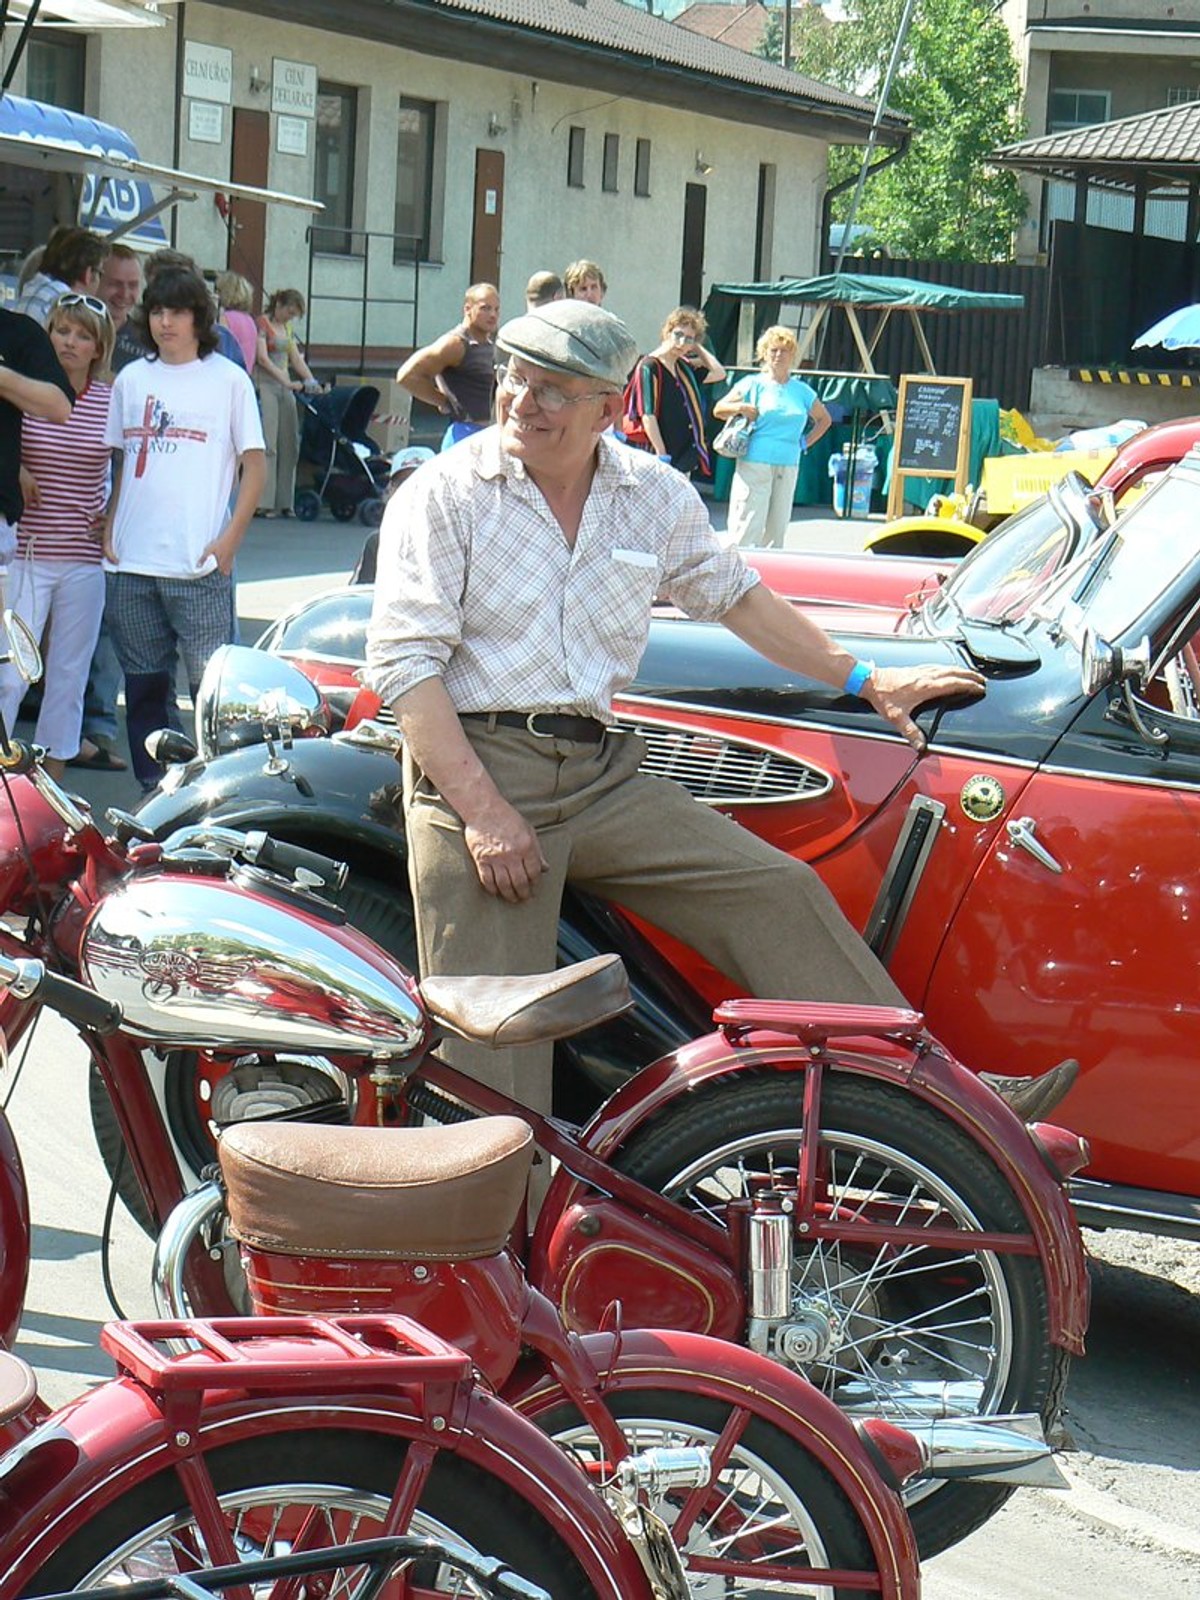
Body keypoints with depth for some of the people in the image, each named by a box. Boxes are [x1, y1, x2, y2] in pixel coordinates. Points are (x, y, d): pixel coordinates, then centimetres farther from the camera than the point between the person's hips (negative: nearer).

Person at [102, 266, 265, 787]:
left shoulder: (228, 379, 2)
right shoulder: (132, 378, 13)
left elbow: (254, 466, 2)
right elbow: (118, 460, 19)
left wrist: (229, 540, -7)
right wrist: (108, 528, 6)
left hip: (198, 565, -4)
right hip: (130, 565, 4)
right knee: (144, 684, 9)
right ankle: (151, 789, 18)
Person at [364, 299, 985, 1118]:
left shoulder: (655, 495, 11)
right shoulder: (444, 495, -3)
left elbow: (737, 596, 27)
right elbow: (403, 660, -9)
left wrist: (864, 679, 26)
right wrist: (481, 810, -18)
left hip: (602, 773, 4)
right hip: (472, 767, -4)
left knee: (782, 893, -6)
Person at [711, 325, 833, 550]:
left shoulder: (802, 391, 14)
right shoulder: (753, 384, 5)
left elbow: (824, 419, 28)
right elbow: (718, 409, 8)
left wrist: (805, 442, 14)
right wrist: (740, 408, -12)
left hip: (788, 468, 4)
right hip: (754, 464, -4)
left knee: (777, 530, 4)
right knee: (748, 528, -11)